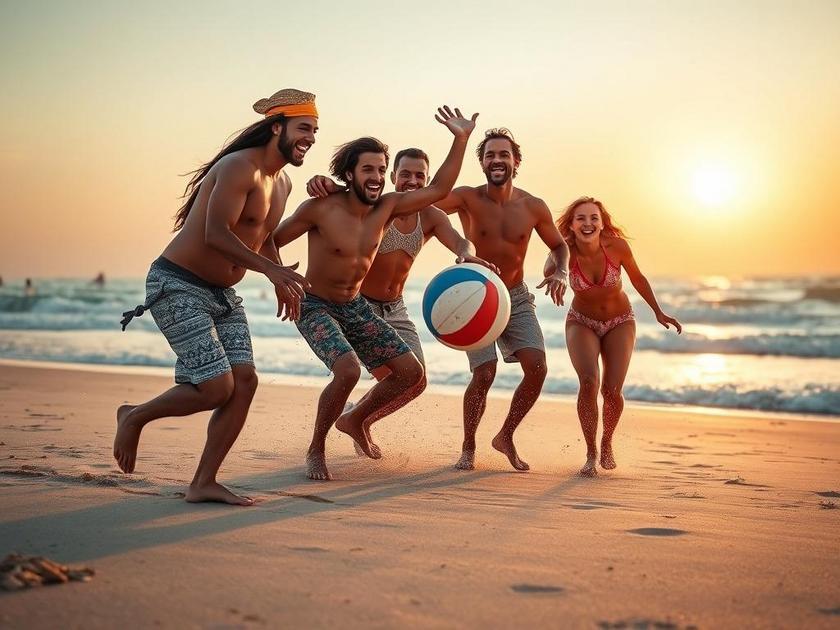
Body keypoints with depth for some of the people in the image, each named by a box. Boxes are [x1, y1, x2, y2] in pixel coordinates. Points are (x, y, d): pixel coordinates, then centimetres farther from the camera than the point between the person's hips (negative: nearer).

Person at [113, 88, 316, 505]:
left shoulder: (283, 182, 12)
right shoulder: (240, 167, -17)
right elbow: (216, 234, -28)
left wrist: (282, 282, 13)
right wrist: (272, 269, -35)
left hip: (223, 294, 9)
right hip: (177, 286, -9)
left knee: (245, 381, -3)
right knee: (217, 387, -14)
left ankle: (204, 484, 4)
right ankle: (135, 417, 12)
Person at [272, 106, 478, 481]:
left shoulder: (386, 207, -5)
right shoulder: (320, 209, -19)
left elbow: (439, 189, -3)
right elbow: (269, 242, -10)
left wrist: (460, 140, -10)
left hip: (355, 307, 6)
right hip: (314, 307, -6)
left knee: (412, 373, 0)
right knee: (348, 370, -32)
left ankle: (355, 419, 25)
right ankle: (316, 451, -9)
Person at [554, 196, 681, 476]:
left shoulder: (616, 246, -23)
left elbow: (637, 278, -5)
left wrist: (658, 312, 3)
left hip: (620, 323, 1)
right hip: (582, 322, 0)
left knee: (612, 390, -11)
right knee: (589, 382, -23)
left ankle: (607, 442, 21)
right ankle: (591, 453, -7)